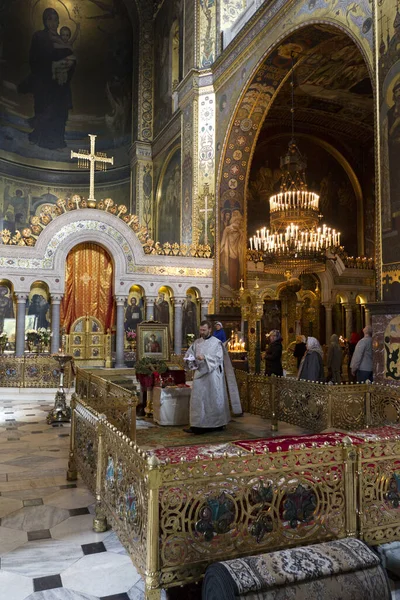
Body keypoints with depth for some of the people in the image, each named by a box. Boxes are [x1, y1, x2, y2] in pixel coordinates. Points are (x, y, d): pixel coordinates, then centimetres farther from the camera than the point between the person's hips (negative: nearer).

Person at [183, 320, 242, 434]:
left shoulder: (216, 343, -3)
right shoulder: (197, 342, 11)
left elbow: (218, 358, -12)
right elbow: (188, 354, 10)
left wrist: (204, 358, -24)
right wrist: (191, 358, -12)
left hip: (212, 376, -4)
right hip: (200, 375, 4)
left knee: (214, 399, 3)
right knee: (197, 399, -1)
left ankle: (218, 424, 16)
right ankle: (197, 425, 2)